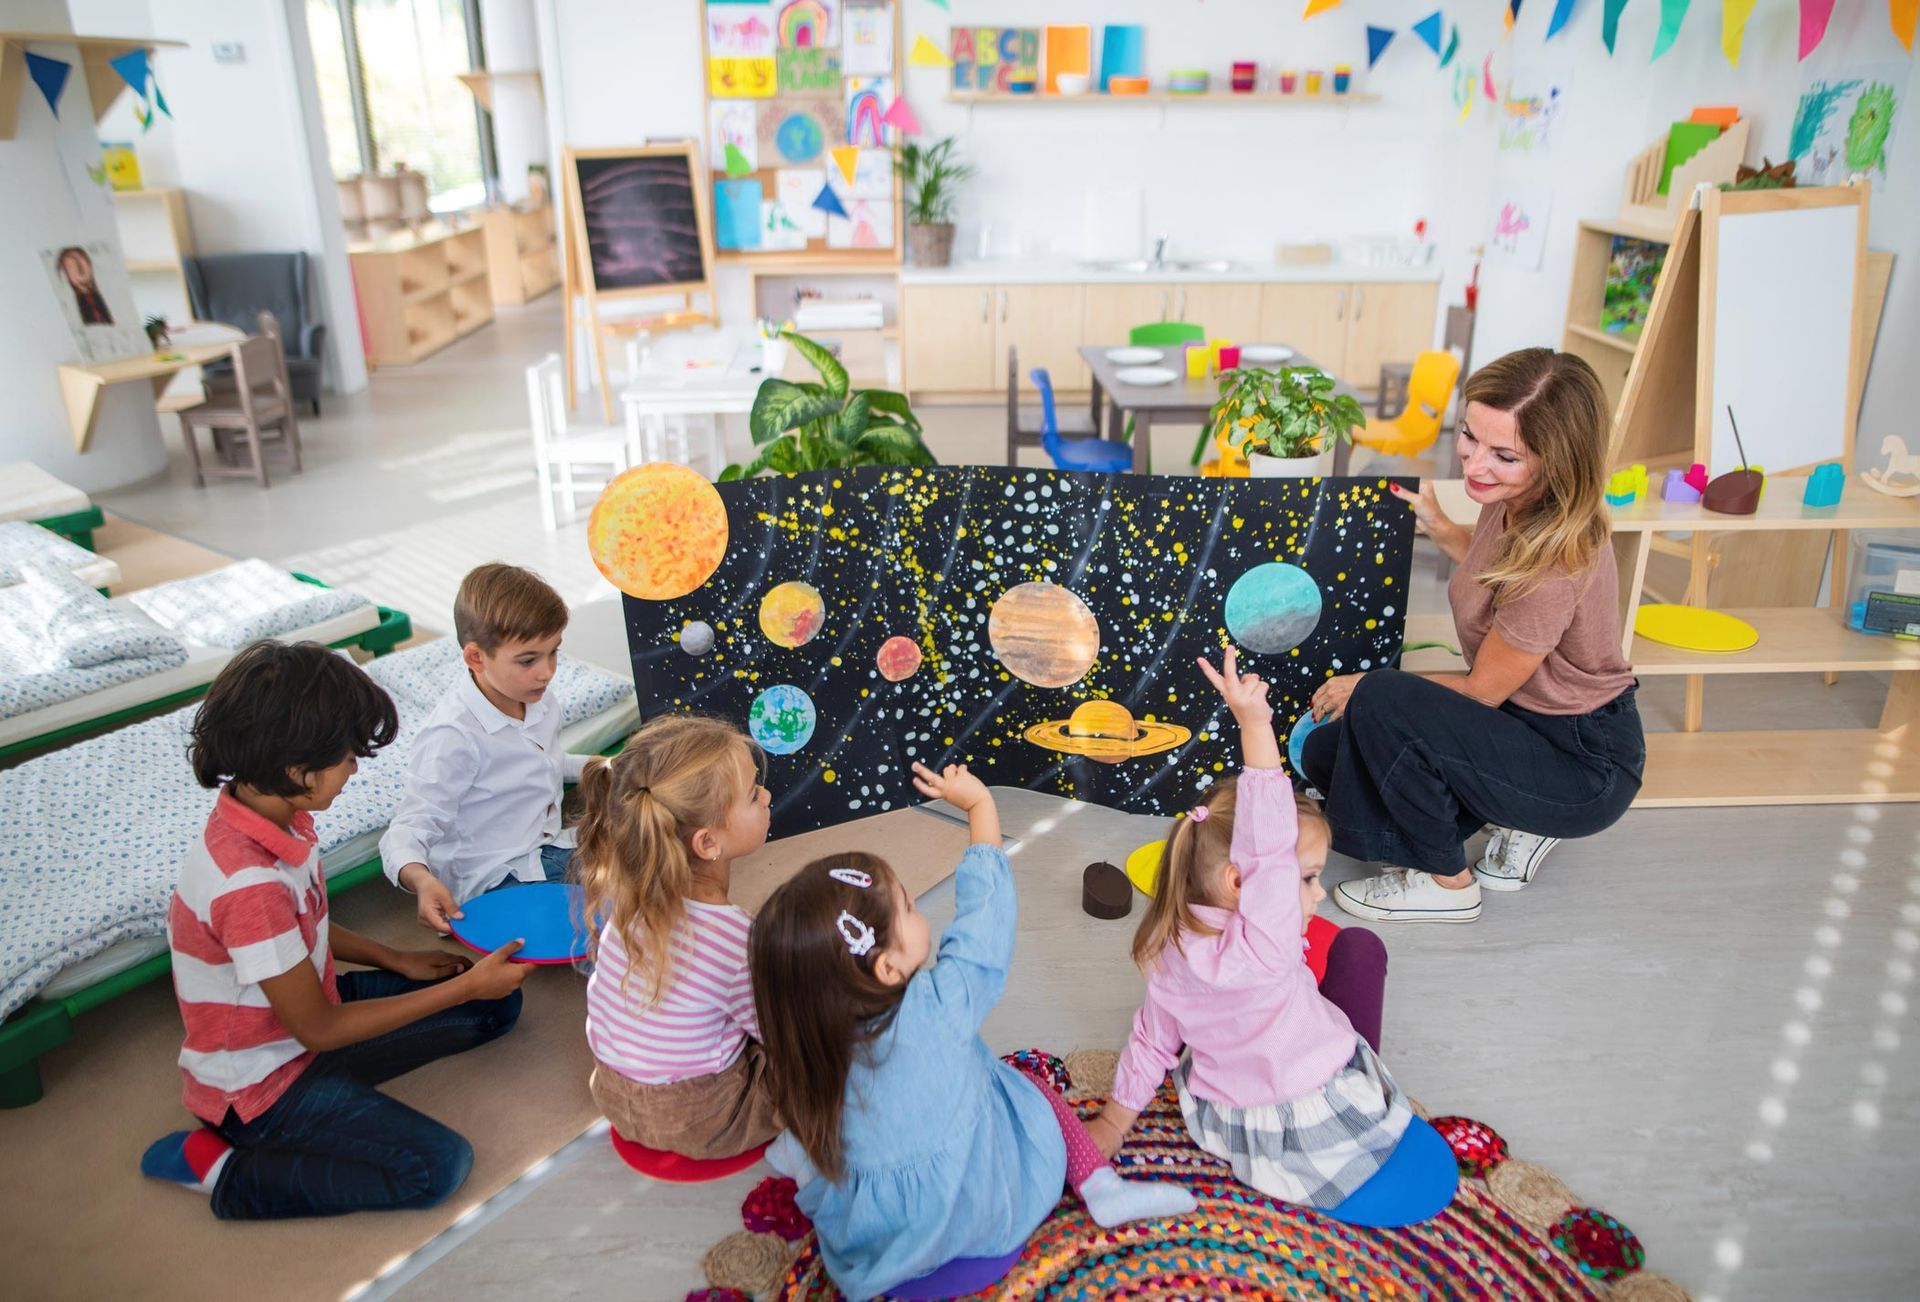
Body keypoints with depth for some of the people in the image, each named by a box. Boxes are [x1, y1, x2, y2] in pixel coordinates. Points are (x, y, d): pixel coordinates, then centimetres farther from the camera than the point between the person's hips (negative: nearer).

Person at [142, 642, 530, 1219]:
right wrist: (465, 987, -20)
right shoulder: (248, 883, -35)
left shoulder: (275, 816, -9)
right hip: (262, 1082, -8)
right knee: (434, 1166, -19)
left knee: (497, 1006, 7)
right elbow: (317, 1029, -24)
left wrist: (397, 960, 5)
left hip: (305, 1012, 8)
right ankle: (223, 1171, -4)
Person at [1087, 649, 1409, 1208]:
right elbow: (1267, 846, -44)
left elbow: (1151, 1041, 0)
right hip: (1326, 1139, -6)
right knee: (1360, 943, 12)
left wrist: (1114, 1122, 14)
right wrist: (1255, 725, -47)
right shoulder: (1259, 948, -34)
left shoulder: (1172, 953, -12)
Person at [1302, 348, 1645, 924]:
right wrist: (1438, 527, 12)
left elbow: (1483, 691, -19)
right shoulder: (1515, 503, -6)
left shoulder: (1556, 562, -31)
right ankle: (1520, 825, 12)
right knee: (1327, 754, 1)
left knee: (1379, 705, -29)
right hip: (1527, 719, 9)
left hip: (1585, 767, -9)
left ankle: (1448, 886, -6)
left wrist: (1369, 686, -8)